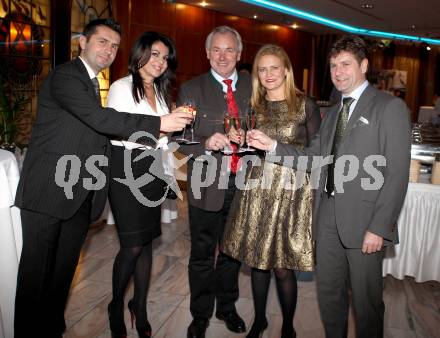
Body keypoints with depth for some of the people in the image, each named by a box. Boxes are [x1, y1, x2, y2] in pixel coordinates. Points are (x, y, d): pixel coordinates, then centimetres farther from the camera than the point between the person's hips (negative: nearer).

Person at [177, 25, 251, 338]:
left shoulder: (254, 87, 6)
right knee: (202, 254, 10)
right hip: (207, 185, -2)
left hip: (242, 183, 3)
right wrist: (206, 143, -25)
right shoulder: (190, 89, -1)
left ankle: (227, 307, 41)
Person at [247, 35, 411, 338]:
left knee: (366, 299, 8)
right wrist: (273, 146, -3)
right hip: (329, 216, 6)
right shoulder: (333, 113, 17)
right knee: (328, 293, 15)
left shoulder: (390, 107, -4)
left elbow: (397, 173, -10)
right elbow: (314, 159, 9)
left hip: (364, 220, -6)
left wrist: (379, 228, -15)